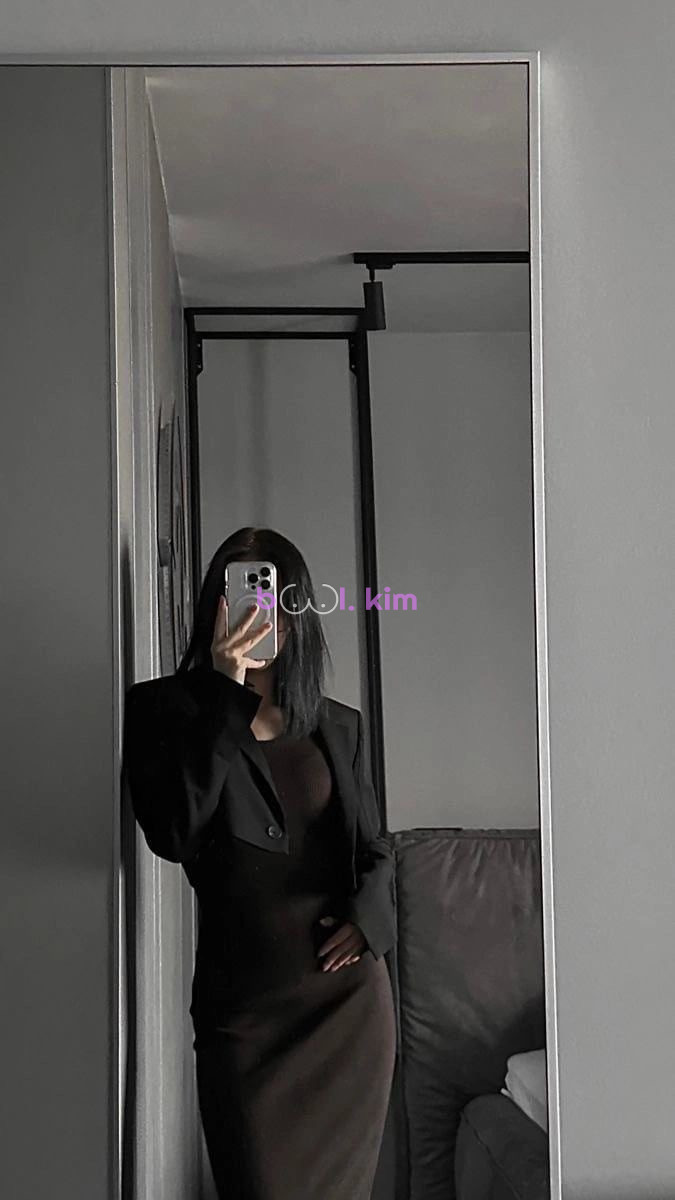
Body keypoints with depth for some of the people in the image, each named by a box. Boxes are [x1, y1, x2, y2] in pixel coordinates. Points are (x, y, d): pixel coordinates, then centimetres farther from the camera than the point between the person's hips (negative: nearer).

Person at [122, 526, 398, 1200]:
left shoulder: (338, 726, 10)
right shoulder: (166, 709, -1)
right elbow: (174, 834, -16)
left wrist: (368, 914, -4)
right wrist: (228, 698, -17)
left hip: (350, 993, 3)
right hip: (245, 1003, -3)